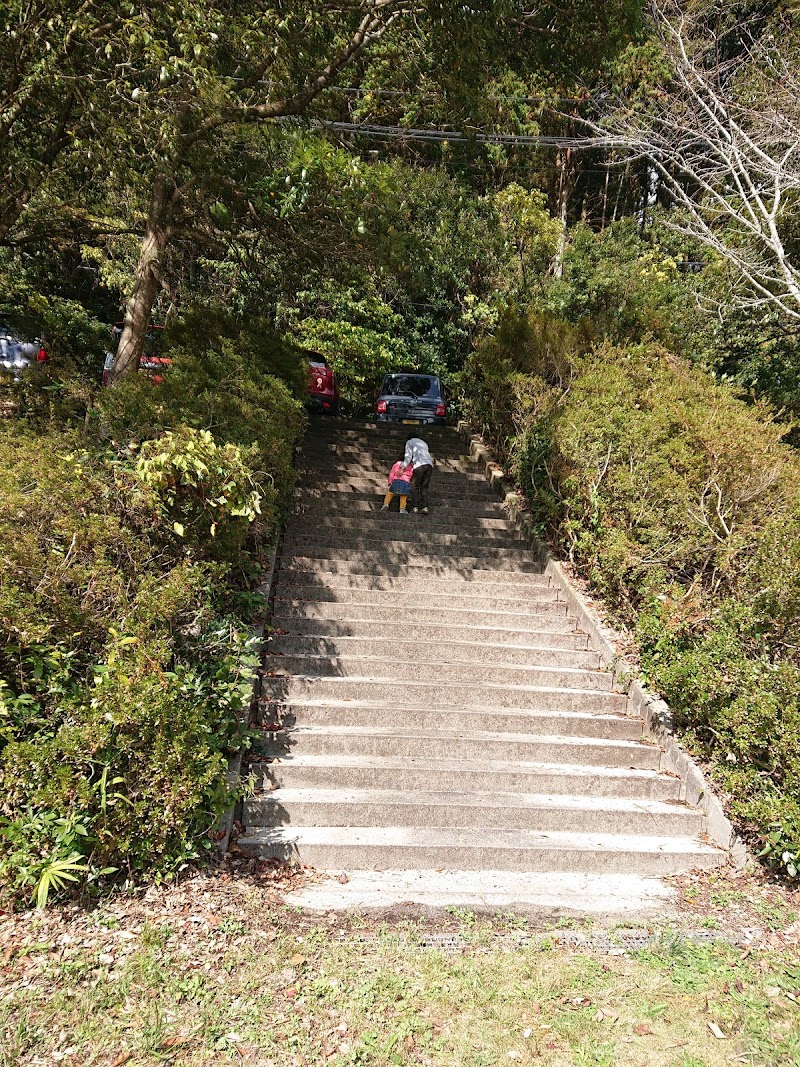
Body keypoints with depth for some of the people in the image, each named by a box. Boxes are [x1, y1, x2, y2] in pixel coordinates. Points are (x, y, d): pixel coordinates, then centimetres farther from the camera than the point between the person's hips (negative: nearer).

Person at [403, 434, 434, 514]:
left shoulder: (409, 442, 18)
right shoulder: (423, 443, 37)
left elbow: (408, 456, 6)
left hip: (419, 465, -5)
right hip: (429, 465, 5)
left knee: (415, 486, 1)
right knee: (424, 487, 7)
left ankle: (416, 507, -9)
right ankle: (424, 507, -7)